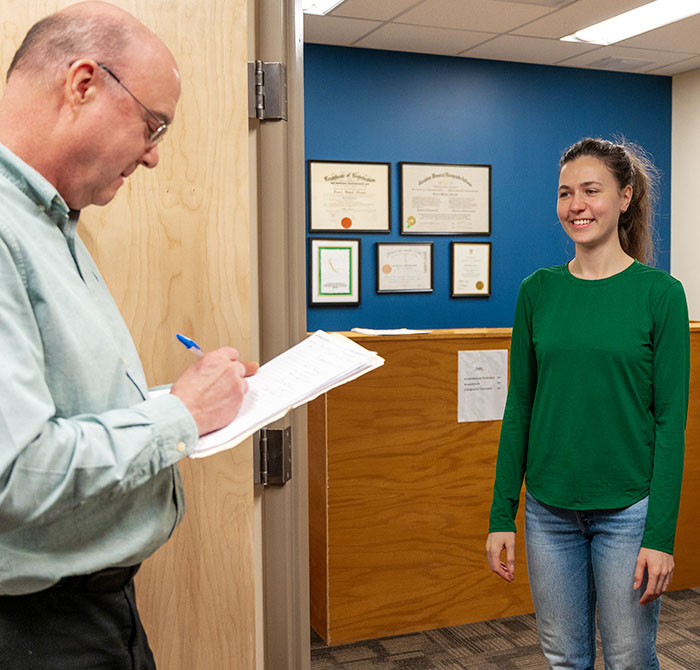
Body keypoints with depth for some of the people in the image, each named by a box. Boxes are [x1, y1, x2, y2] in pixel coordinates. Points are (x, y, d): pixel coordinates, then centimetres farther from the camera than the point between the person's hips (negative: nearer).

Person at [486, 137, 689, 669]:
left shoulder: (660, 292, -8)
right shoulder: (538, 291, 1)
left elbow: (671, 419, -8)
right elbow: (520, 405, 4)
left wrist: (661, 535, -11)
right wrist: (502, 516, 2)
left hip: (627, 508, -3)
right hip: (550, 508, 3)